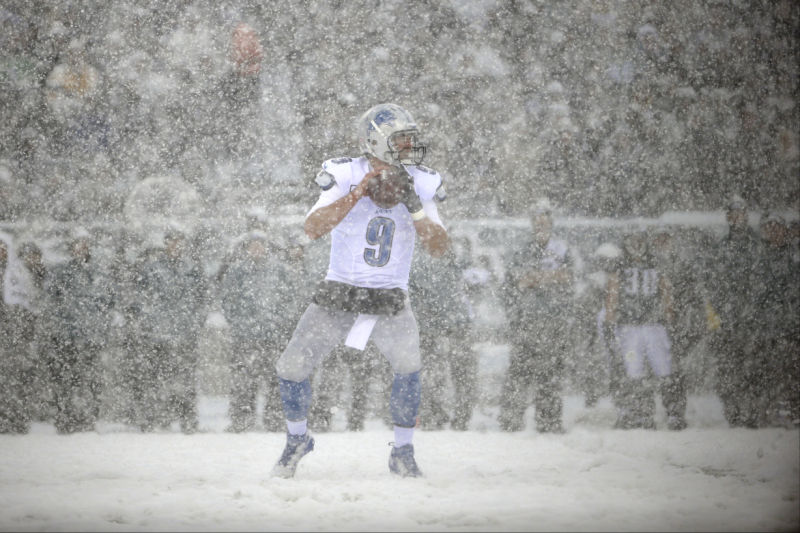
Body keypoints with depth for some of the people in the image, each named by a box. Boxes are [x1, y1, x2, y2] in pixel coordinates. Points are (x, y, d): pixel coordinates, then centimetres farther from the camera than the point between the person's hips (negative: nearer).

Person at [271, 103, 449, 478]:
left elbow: (439, 248, -9)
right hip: (339, 291, 0)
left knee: (408, 362, -26)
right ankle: (297, 440, 23)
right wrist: (358, 194, -31)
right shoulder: (346, 176, -10)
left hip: (390, 299, 0)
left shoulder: (420, 184, -3)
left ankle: (403, 453, -8)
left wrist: (414, 207, -24)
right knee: (292, 367, -6)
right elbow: (312, 229, -23)